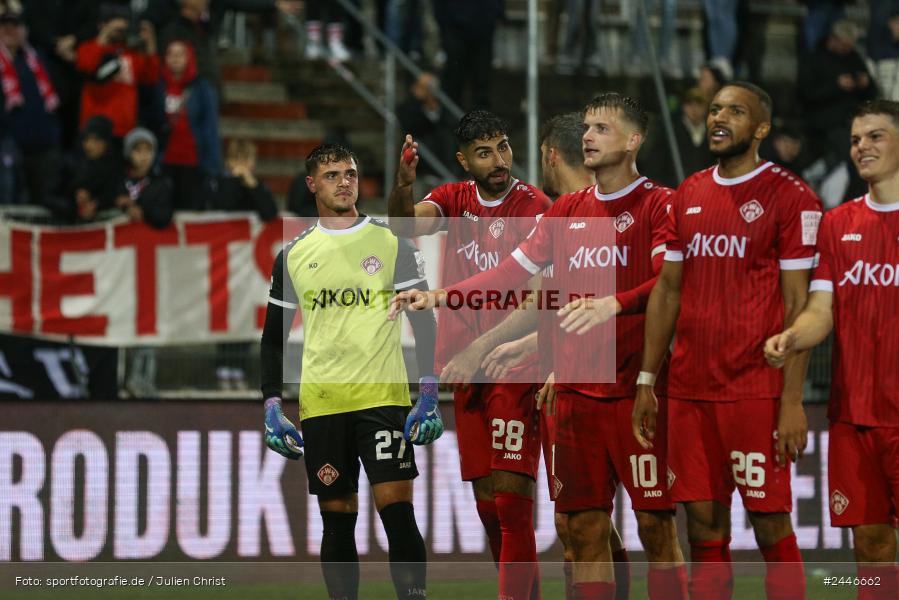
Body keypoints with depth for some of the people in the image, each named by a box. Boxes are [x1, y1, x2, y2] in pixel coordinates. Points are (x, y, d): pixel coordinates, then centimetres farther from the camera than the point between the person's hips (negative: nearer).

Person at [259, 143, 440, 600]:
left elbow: (424, 323, 4)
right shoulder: (293, 254, 9)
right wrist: (272, 407, 6)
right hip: (320, 404, 2)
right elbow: (274, 337, 15)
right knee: (337, 520, 5)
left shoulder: (391, 243, 4)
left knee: (397, 509, -11)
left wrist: (429, 397, -5)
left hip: (383, 396, -2)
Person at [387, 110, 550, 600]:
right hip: (469, 373, 6)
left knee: (511, 495, -13)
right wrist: (402, 187, -30)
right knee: (486, 500, 10)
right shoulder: (455, 200, 9)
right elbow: (405, 224, -10)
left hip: (516, 368, -6)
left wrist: (478, 350, -18)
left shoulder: (534, 207, -8)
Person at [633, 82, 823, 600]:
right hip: (688, 391, 6)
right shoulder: (688, 196, 14)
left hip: (756, 393, -6)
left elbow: (798, 303, -8)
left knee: (770, 524, -3)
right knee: (704, 524, 7)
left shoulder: (790, 197, -5)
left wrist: (793, 400, -14)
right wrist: (647, 381, 12)